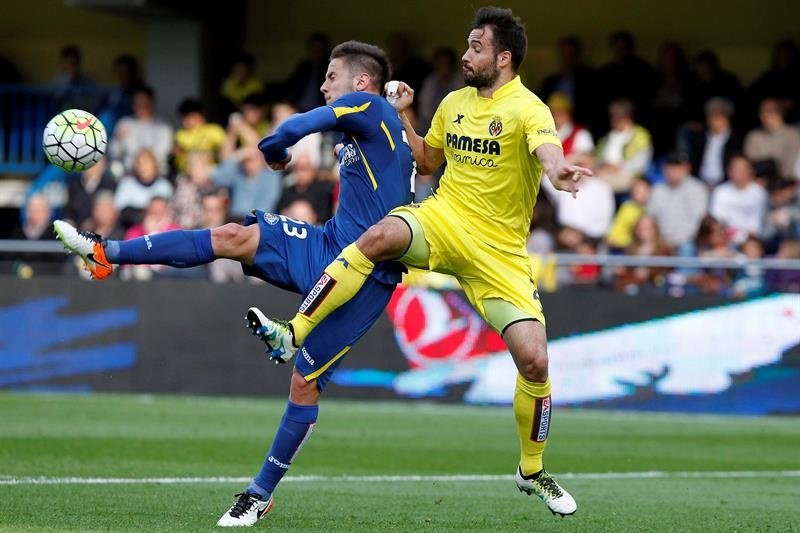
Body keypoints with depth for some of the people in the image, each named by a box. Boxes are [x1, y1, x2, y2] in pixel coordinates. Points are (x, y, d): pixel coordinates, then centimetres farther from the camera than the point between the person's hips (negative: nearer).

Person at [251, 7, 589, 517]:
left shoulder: (527, 109, -10)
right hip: (443, 219, 3)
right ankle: (292, 334, -34)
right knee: (379, 236, -31)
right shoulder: (454, 102, 9)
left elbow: (548, 149, -33)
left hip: (500, 252, -3)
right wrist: (402, 117, 10)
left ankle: (533, 471, 14)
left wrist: (560, 171, -57)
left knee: (534, 361, -10)